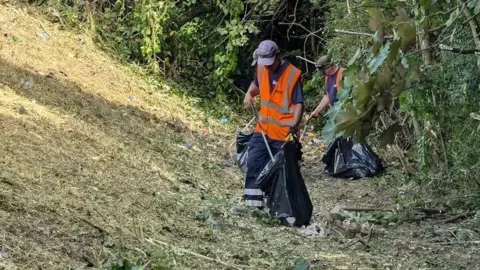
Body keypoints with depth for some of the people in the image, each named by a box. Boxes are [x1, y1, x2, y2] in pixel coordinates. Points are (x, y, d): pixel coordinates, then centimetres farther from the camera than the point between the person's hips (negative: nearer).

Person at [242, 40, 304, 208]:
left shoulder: (293, 75, -16)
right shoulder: (261, 69, 2)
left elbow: (298, 104, -15)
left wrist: (293, 127, -25)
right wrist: (249, 95, 2)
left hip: (284, 134, -6)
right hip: (263, 130, 6)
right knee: (253, 164, 1)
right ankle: (253, 202, 7)